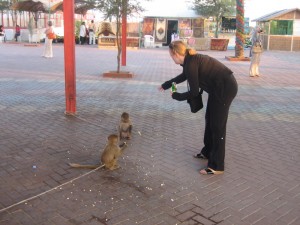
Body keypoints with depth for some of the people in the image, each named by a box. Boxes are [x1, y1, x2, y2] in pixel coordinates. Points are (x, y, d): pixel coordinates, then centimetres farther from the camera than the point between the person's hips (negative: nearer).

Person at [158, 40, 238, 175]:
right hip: (220, 87, 10)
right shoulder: (191, 59, 9)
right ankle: (208, 152, 36)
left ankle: (216, 166, 3)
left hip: (225, 88, -10)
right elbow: (183, 76, 28)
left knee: (217, 125, -5)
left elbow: (194, 92, -17)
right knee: (209, 120, 20)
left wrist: (177, 96, -1)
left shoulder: (190, 64, -21)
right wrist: (166, 85, 34)